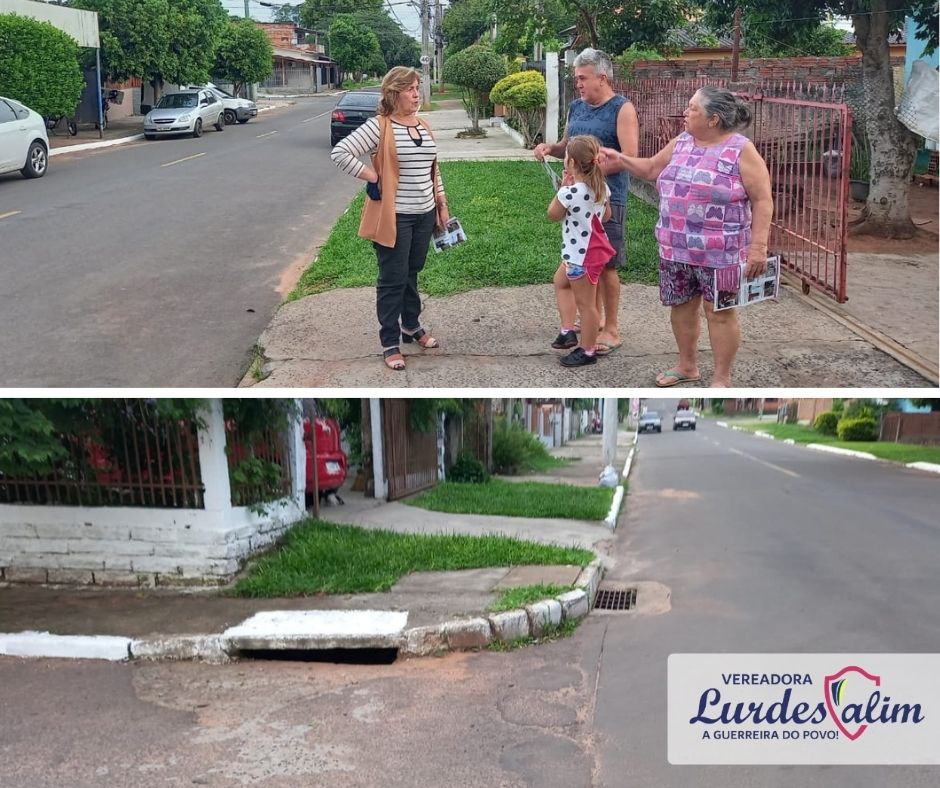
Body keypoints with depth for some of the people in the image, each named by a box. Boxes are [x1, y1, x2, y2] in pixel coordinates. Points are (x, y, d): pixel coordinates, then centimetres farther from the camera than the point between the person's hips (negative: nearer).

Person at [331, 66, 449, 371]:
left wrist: (442, 205, 16)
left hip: (424, 214, 6)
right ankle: (389, 342, 12)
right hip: (394, 216, -6)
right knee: (393, 280, 1)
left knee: (412, 273, 19)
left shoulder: (424, 126, 10)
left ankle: (411, 326, 37)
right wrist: (374, 178, -15)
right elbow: (340, 154, -19)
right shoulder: (379, 126, -12)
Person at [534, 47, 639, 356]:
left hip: (607, 198, -6)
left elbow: (629, 157, -17)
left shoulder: (622, 109, -9)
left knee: (606, 265, -1)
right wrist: (550, 148, 0)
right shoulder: (576, 107, 11)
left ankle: (611, 330, 9)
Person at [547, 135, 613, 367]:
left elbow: (553, 215, -9)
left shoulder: (569, 192, -25)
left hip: (581, 255, -9)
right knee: (561, 282, 27)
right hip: (594, 248, 9)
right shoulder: (601, 187, -1)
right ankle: (568, 331, 27)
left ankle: (587, 352, 14)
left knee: (585, 303, 2)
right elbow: (606, 214, 13)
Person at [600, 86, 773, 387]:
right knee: (681, 305, 15)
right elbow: (651, 169, 22)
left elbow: (763, 200, -12)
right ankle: (687, 365, 33)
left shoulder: (741, 150, -12)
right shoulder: (681, 143, 7)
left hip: (719, 251, -6)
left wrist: (758, 246, -18)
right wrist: (619, 158, 11)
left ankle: (722, 378, 14)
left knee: (719, 312, 2)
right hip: (676, 247, 6)